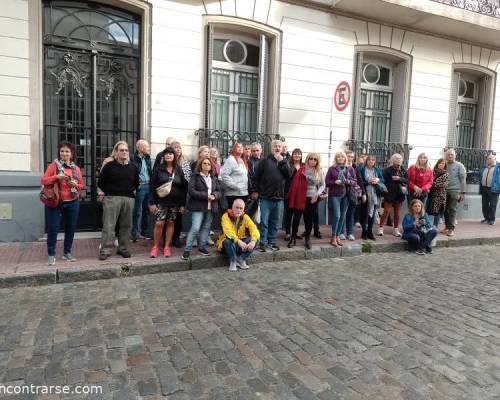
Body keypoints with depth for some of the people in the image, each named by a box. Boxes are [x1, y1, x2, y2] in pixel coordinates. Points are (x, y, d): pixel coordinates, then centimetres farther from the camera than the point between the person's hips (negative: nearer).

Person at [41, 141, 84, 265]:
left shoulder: (76, 168, 8)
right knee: (53, 228, 0)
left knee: (71, 228, 9)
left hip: (72, 202, 3)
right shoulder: (54, 165, -1)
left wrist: (75, 184, -8)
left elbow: (81, 185, 13)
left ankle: (67, 252, 22)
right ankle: (51, 254, 10)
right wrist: (56, 177, -20)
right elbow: (43, 180, -6)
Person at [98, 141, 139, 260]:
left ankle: (123, 248, 19)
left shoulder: (133, 167, 10)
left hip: (129, 199, 4)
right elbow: (101, 183, 4)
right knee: (108, 225, -5)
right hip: (112, 198, -3)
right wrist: (109, 192, 3)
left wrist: (130, 191, 11)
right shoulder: (109, 166, -1)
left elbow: (136, 183, 22)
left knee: (126, 225, 8)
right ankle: (105, 250, 0)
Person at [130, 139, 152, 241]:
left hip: (148, 186, 7)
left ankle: (145, 231, 25)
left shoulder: (147, 158, 13)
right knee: (137, 212, 0)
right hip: (140, 187, -7)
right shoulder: (133, 158, -11)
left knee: (146, 210, 14)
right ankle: (134, 233, 10)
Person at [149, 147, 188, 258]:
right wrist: (152, 202, -9)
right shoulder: (158, 169, 1)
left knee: (170, 224, 7)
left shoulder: (179, 171, 6)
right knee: (159, 224, -6)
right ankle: (155, 246, 9)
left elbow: (184, 188, 6)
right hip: (161, 202, -2)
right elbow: (152, 186, -2)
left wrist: (182, 204, 1)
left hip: (175, 203, 2)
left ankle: (167, 247, 17)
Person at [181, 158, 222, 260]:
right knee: (195, 228, -12)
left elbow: (219, 192, 12)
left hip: (210, 207, 6)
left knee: (206, 227, 9)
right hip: (198, 207, -5)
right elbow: (191, 191, -12)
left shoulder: (214, 178, 15)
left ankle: (202, 247, 23)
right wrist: (206, 195, -17)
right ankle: (187, 250, -3)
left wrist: (214, 195, -11)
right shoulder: (195, 176, -2)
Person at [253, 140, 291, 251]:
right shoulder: (265, 161, -1)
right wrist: (257, 191, -2)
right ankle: (263, 242, 7)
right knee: (264, 221, -1)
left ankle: (272, 241, 20)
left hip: (279, 197, 4)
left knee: (275, 222, 11)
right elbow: (256, 176, -1)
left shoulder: (284, 162, 11)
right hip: (266, 197, -4)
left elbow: (289, 175, -4)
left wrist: (282, 162, -10)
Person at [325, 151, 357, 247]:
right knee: (336, 216, -10)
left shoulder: (350, 169, 8)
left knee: (342, 217, 6)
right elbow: (327, 182, 1)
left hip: (346, 195, 3)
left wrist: (348, 181, -13)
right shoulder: (331, 168, 2)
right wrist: (335, 182, -17)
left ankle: (338, 237, 17)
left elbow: (355, 182, 7)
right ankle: (333, 238, 2)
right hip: (334, 195, -3)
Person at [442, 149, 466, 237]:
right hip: (444, 191, 4)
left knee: (452, 210, -5)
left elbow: (462, 179, -4)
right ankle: (447, 227, 16)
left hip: (454, 191, -4)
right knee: (445, 210, 7)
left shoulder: (459, 166, -1)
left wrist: (462, 192, -9)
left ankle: (451, 228, -1)